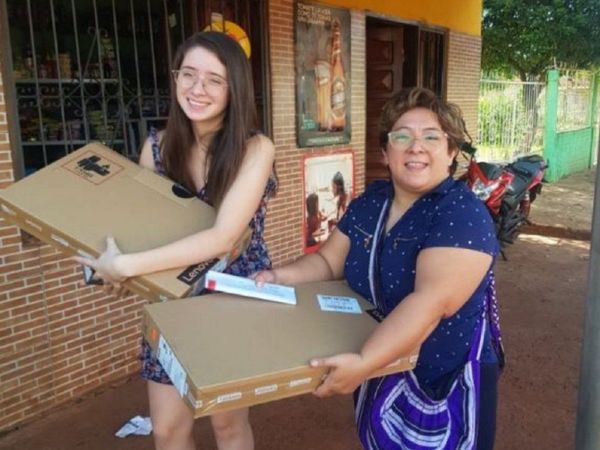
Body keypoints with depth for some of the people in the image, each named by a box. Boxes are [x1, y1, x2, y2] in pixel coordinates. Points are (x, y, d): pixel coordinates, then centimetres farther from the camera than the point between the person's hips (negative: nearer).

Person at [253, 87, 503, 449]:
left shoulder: (463, 214, -22)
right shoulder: (369, 202, 0)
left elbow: (431, 302, -33)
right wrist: (280, 277, -12)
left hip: (447, 380, -5)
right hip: (381, 372, 6)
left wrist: (363, 362, -42)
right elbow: (328, 261, 6)